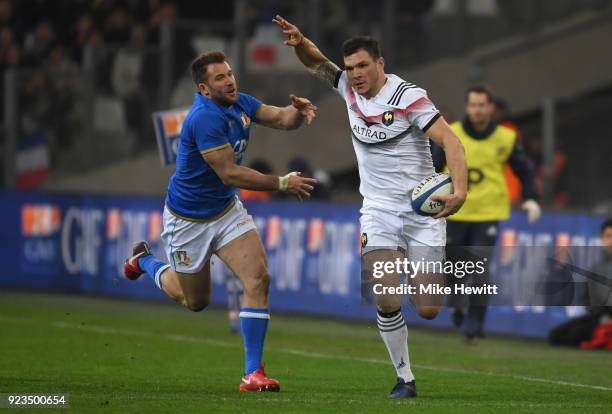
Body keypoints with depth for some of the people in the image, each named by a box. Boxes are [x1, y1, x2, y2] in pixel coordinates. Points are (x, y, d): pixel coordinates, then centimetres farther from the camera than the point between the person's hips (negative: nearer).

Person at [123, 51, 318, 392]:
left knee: (258, 279, -14)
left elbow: (281, 119, 0)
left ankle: (253, 372, -10)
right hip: (189, 219, -6)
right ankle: (144, 261, 43)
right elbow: (229, 173, -30)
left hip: (227, 210, 6)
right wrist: (281, 183, -29)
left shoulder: (239, 103, -4)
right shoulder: (205, 118, -30)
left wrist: (298, 111, -24)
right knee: (195, 301, 14)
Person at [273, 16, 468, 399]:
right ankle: (405, 379, 1)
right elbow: (315, 62, 12)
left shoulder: (409, 96, -13)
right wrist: (301, 43, -13)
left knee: (428, 310, -5)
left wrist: (460, 191, -33)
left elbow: (450, 140, -19)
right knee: (387, 302, -15)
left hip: (422, 209, -3)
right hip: (378, 210, 3)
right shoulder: (349, 88, 3)